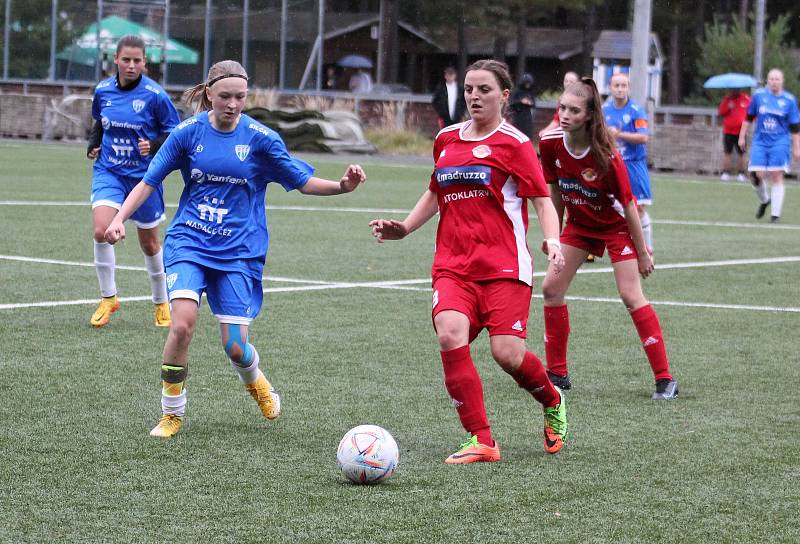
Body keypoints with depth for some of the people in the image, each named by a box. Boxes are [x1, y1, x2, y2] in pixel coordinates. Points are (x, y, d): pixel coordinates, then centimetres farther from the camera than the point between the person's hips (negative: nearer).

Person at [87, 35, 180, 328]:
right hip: (108, 172, 2)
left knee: (149, 243, 9)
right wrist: (93, 144, 2)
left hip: (143, 175, -2)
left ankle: (162, 303, 31)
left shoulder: (154, 94, -12)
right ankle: (108, 298, -1)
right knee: (101, 230, -19)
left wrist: (154, 145, -22)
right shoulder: (103, 90, 0)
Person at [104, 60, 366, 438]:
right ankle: (171, 414, -3)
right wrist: (120, 219, -10)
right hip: (188, 241, 0)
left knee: (235, 347, -6)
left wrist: (343, 186, -16)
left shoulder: (260, 138, -4)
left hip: (238, 251, 0)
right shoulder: (188, 133, -2)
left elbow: (303, 182, 2)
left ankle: (254, 380, 33)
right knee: (182, 323, -23)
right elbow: (149, 182, 4)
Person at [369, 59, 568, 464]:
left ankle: (553, 403, 24)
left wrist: (552, 240, -22)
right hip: (452, 266, 4)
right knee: (449, 336, -21)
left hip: (504, 267, -4)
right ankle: (481, 441, -15)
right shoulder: (446, 139, 16)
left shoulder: (513, 143, -1)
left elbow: (542, 200, -5)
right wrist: (404, 228, 21)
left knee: (507, 354, -12)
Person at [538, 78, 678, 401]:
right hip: (579, 223, 6)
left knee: (631, 295, -12)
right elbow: (555, 190, 0)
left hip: (615, 225, -6)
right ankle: (557, 374, 11)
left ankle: (665, 379, -8)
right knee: (551, 287, -1)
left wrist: (642, 254, -16)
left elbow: (627, 205, -22)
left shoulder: (605, 155, -32)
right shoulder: (550, 143, -18)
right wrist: (554, 234, 7)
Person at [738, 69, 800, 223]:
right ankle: (764, 201, 25)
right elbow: (749, 117, 14)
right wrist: (742, 136, 13)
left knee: (777, 177, -7)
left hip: (779, 143, -1)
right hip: (760, 141, 1)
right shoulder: (758, 95, 3)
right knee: (758, 175, -6)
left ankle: (776, 214, -1)